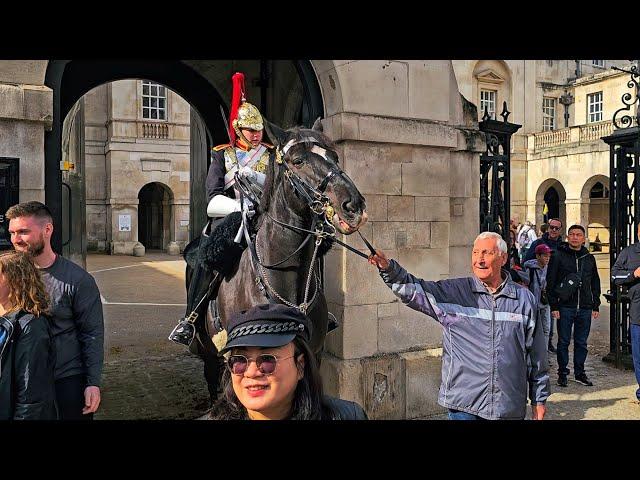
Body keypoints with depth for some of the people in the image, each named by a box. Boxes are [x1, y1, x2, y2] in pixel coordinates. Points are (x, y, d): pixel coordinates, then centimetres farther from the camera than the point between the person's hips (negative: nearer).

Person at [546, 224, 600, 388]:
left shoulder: (589, 258, 11)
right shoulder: (558, 256, -2)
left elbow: (595, 283, 16)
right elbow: (551, 282, -5)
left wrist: (596, 306, 10)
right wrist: (554, 306, -10)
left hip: (585, 308, 4)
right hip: (565, 307, -3)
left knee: (581, 342, 11)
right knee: (563, 342, 4)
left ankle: (580, 373, 22)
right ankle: (562, 374, 14)